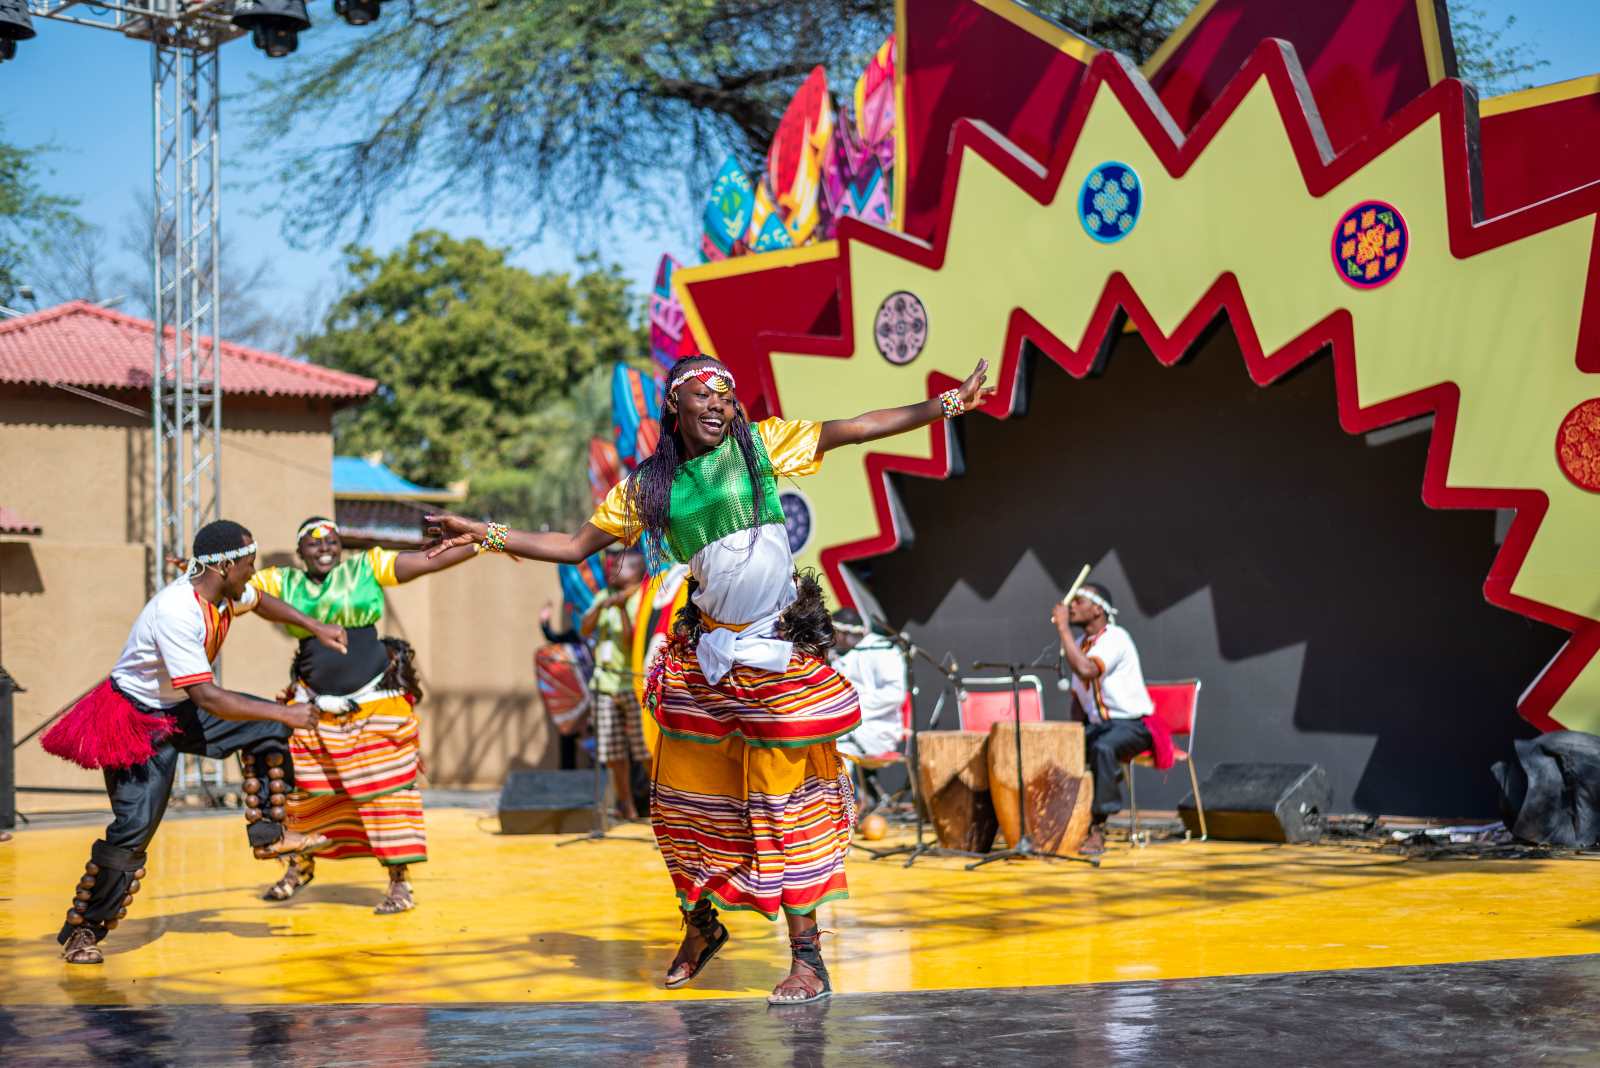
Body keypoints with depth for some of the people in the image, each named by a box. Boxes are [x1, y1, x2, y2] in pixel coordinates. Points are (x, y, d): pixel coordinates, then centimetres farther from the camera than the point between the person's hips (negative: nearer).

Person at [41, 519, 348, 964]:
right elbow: (207, 699, -35)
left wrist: (316, 628, 11)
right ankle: (81, 933, -2)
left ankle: (269, 835, 11)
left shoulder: (225, 591, -7)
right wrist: (285, 713, -32)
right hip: (137, 718, -9)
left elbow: (260, 602, 20)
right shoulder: (176, 613, -33)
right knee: (135, 827, -14)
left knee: (266, 728, 1)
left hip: (179, 710, 9)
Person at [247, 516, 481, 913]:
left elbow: (433, 560, -1)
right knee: (301, 791, 10)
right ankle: (300, 866, 35)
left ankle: (400, 884, 2)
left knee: (386, 790, -4)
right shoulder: (283, 583, 8)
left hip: (375, 702, -3)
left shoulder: (368, 568, 0)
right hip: (315, 705, 3)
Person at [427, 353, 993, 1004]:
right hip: (707, 651, 3)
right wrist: (487, 535, 9)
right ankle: (701, 926, 30)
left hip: (779, 646, -3)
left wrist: (944, 406, -6)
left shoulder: (760, 443, 0)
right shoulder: (648, 487, 7)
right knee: (689, 792, 7)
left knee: (785, 797, -3)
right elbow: (575, 547, 14)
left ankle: (807, 957, 1)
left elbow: (857, 429, 0)